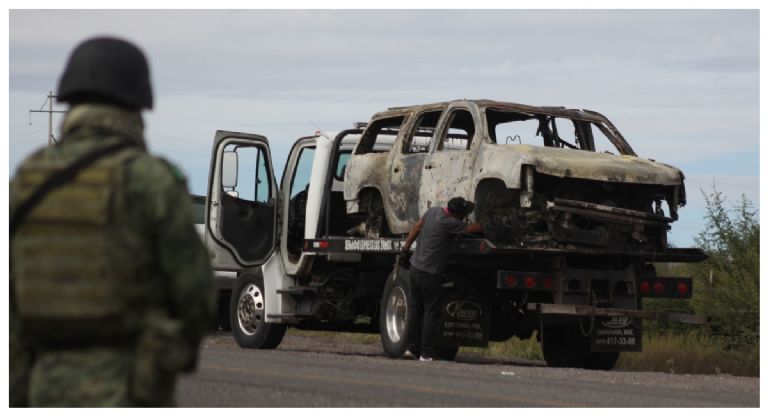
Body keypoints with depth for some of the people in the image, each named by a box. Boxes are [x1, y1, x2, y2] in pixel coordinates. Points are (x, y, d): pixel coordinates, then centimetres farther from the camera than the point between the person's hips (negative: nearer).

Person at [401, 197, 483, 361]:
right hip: (430, 274, -9)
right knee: (431, 312, -2)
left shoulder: (433, 211, 4)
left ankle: (412, 347, 21)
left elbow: (417, 227, 16)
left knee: (415, 309, 15)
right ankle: (427, 354, -2)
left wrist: (406, 247, 27)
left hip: (416, 266, 9)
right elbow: (474, 228, -15)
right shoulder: (448, 223, -21)